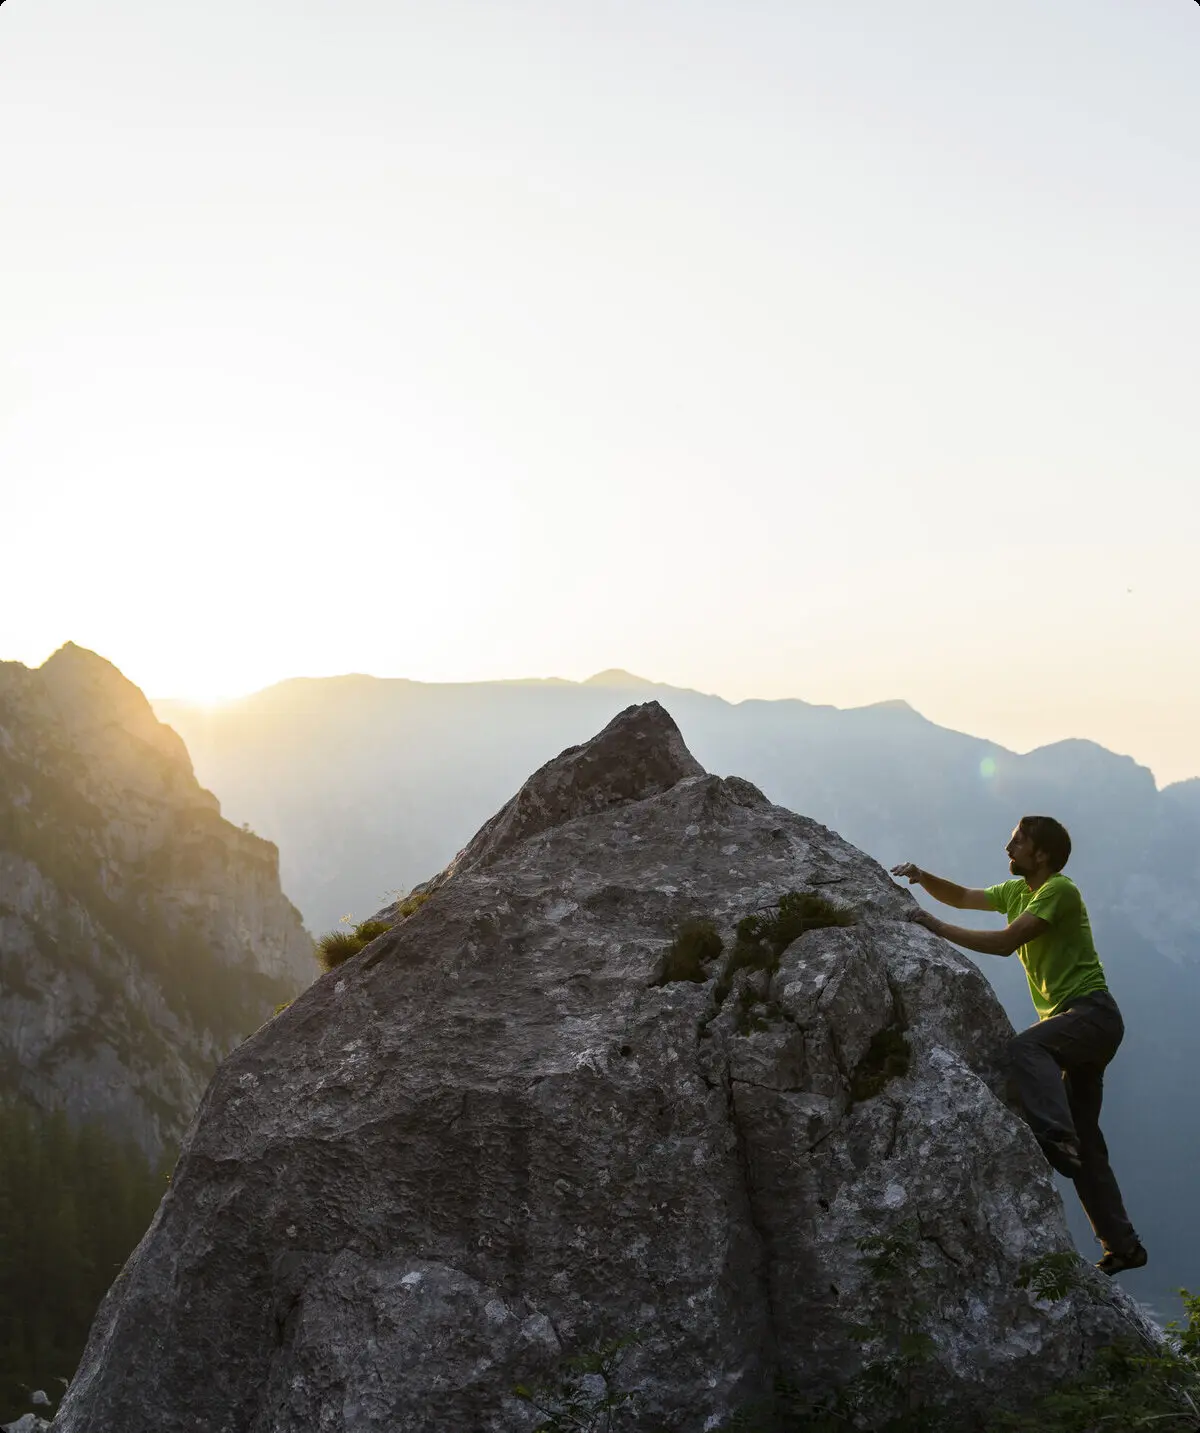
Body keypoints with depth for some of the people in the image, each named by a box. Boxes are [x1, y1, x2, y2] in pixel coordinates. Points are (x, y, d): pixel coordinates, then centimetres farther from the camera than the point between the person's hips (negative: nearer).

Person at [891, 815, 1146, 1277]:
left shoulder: (1059, 890, -13)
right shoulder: (1016, 891, 14)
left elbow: (1006, 942, -21)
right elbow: (962, 898, 20)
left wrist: (941, 929, -19)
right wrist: (922, 877, 2)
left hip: (1092, 1013, -9)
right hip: (1067, 1023, 9)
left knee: (1024, 1046, -38)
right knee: (1086, 1143, 9)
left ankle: (1056, 1137, -52)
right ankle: (1122, 1245, 14)